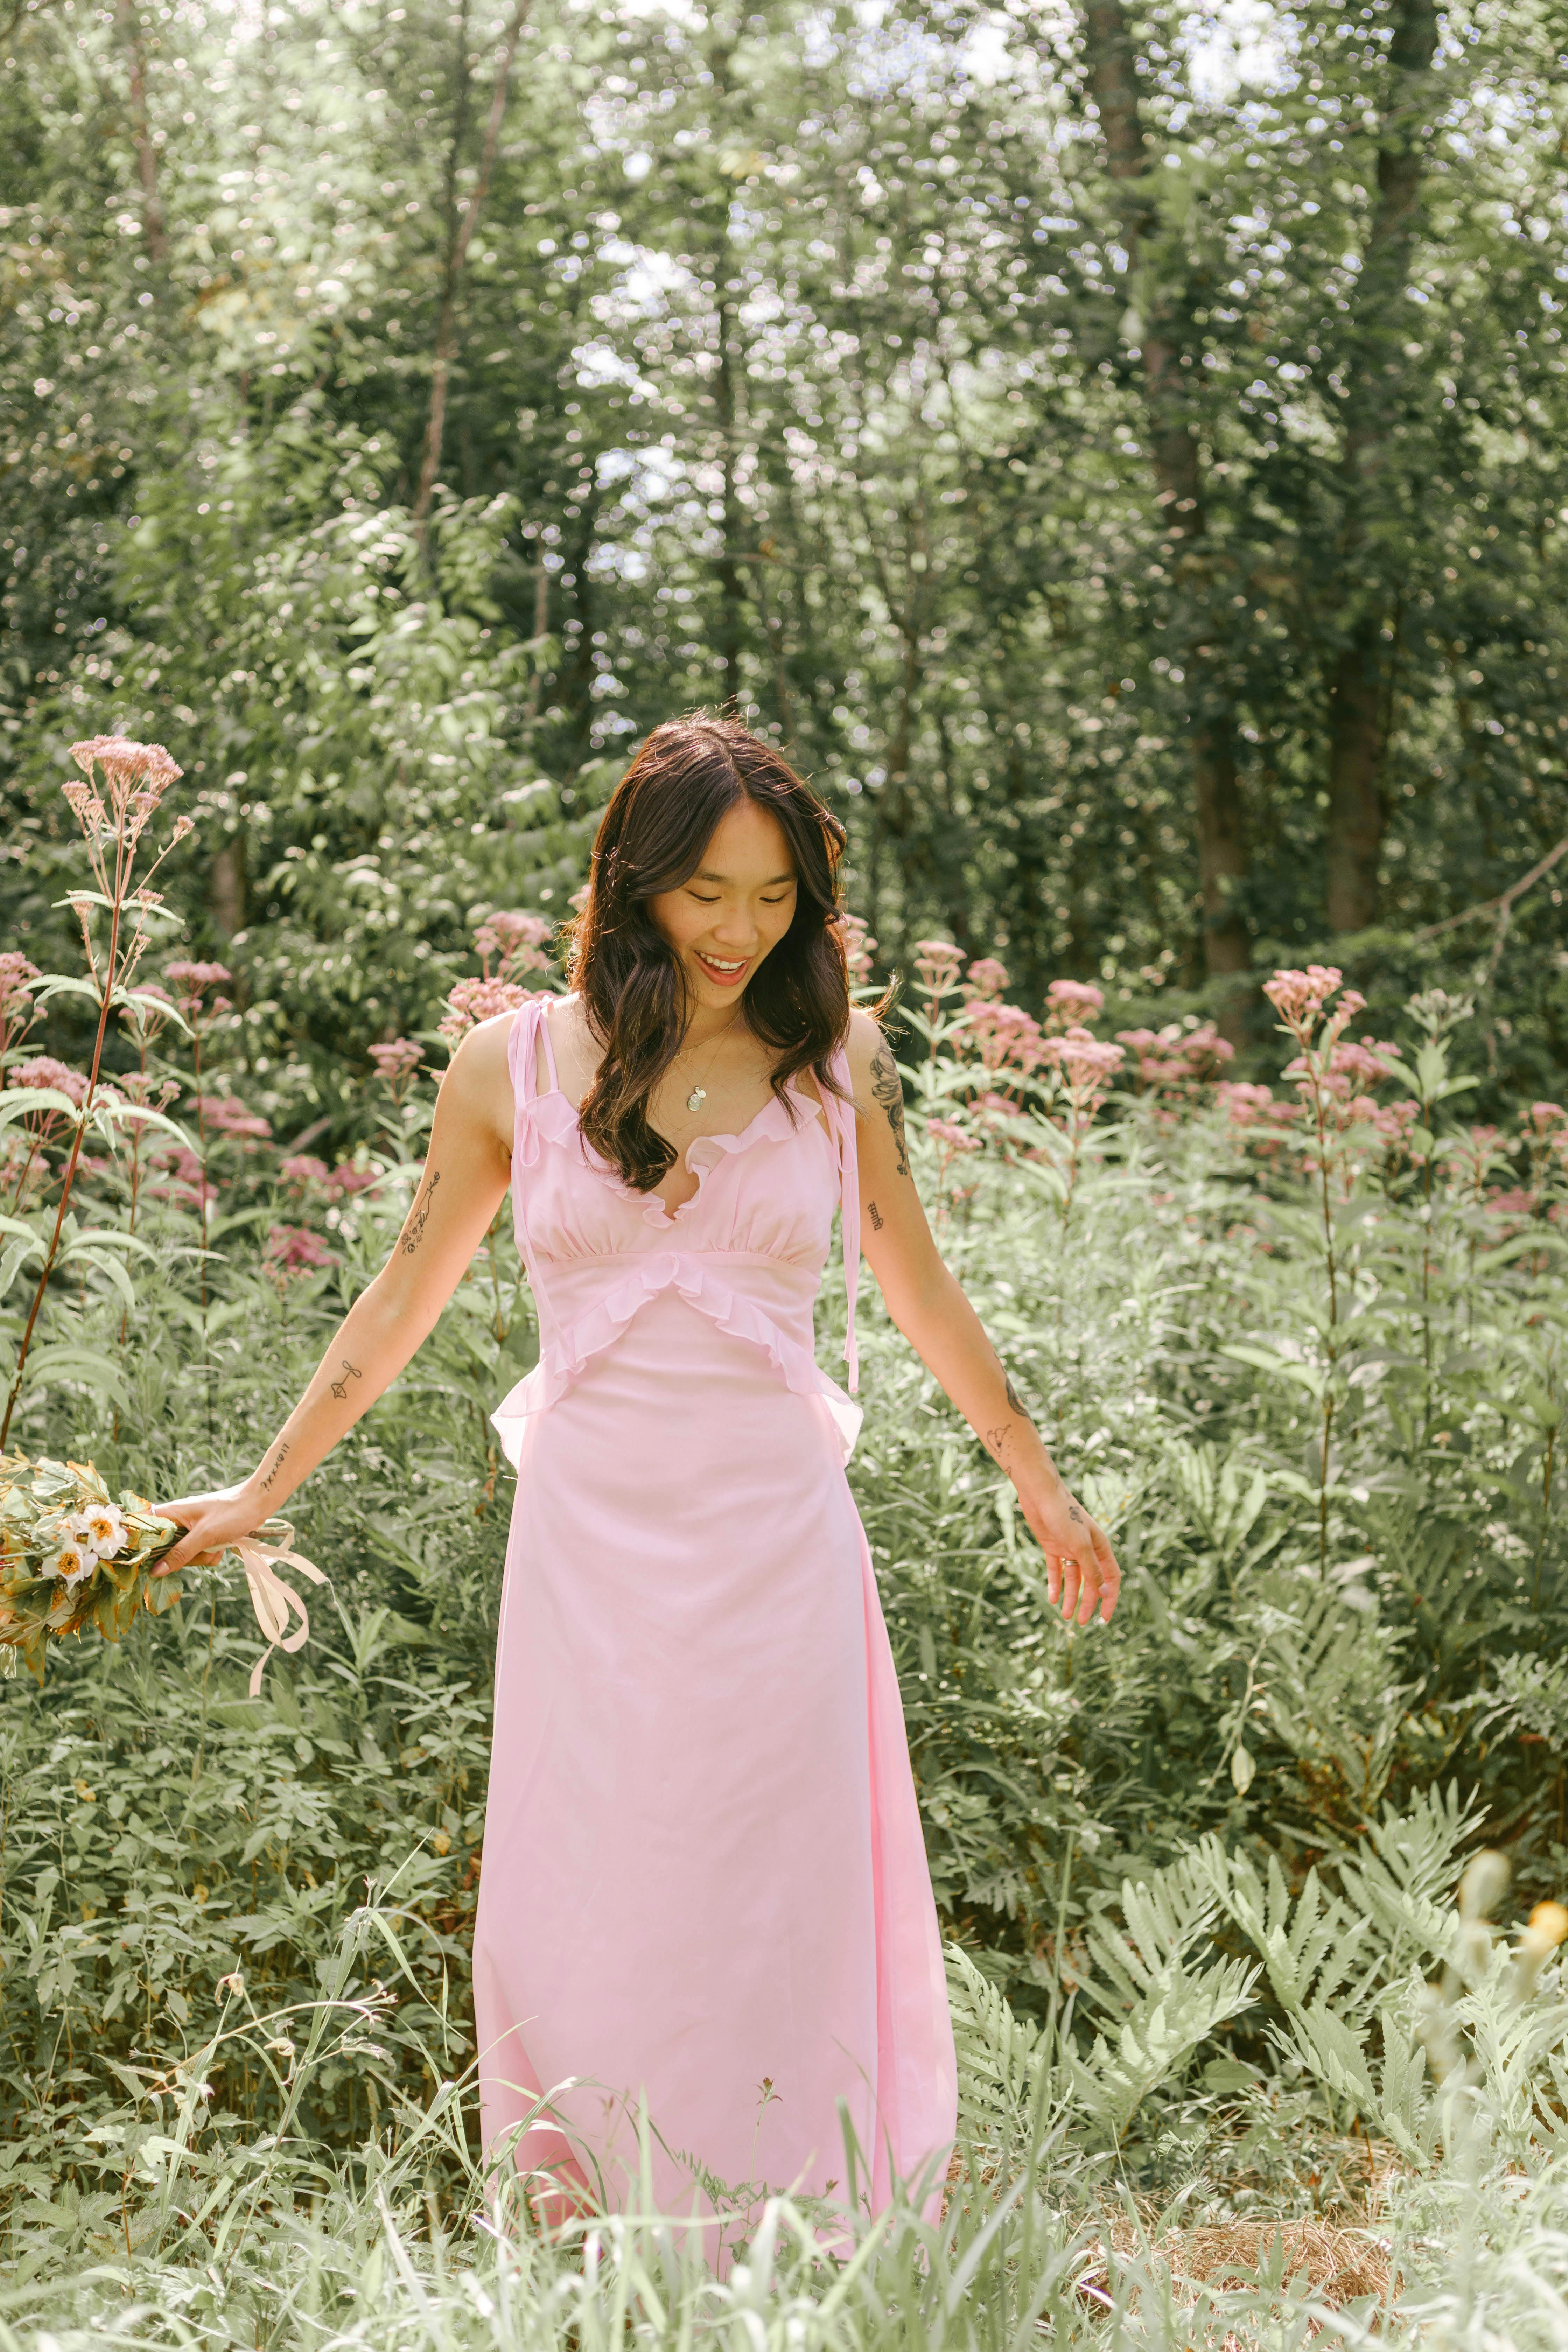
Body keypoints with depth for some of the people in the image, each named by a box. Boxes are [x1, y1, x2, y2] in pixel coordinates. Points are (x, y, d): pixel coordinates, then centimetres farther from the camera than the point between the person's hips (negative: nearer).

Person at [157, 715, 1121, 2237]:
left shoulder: (836, 1062, 3)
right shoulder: (515, 1064, 1)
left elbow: (921, 1293, 15)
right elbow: (405, 1298, 11)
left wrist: (1040, 1488, 22)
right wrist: (260, 1493, 15)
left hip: (774, 1542, 0)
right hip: (589, 1542, 0)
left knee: (778, 1914, 5)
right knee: (588, 1919, 5)